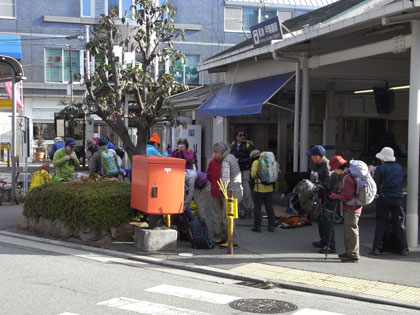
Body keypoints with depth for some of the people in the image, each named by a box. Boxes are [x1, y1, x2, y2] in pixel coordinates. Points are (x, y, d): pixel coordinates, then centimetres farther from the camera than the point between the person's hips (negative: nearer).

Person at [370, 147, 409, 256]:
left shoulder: (381, 168, -9)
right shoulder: (399, 167, 6)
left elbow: (375, 184, -9)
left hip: (384, 198, -3)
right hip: (397, 198, 3)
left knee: (380, 224, 5)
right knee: (399, 224, 10)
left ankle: (376, 248, 4)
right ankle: (404, 248, 8)